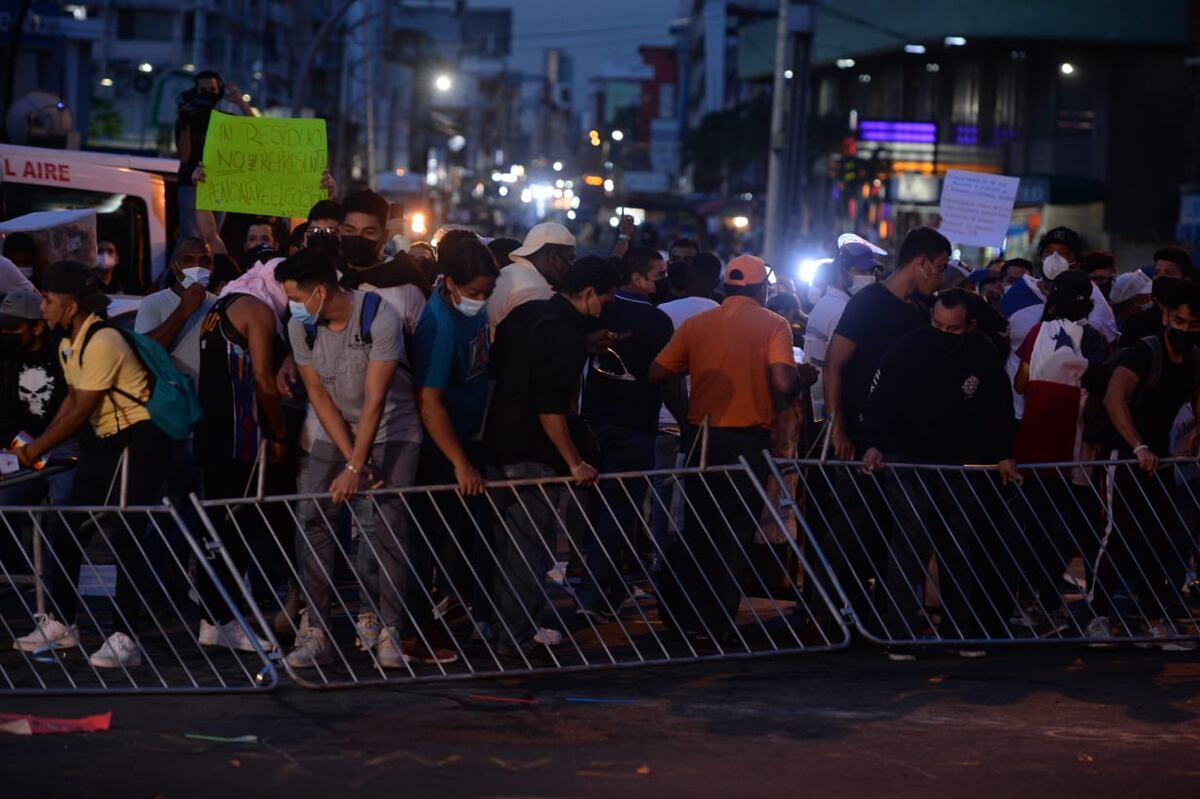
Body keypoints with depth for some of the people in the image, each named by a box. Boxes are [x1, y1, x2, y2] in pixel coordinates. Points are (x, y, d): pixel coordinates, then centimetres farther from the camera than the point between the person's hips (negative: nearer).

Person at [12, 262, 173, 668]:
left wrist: (37, 448, -10)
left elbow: (80, 412, -19)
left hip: (140, 440, -10)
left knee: (125, 537, -13)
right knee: (66, 531, 10)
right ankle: (60, 623, 22)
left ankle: (125, 640, -12)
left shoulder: (102, 342, -21)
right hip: (106, 440, 10)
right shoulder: (67, 346, 9)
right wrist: (39, 443, 7)